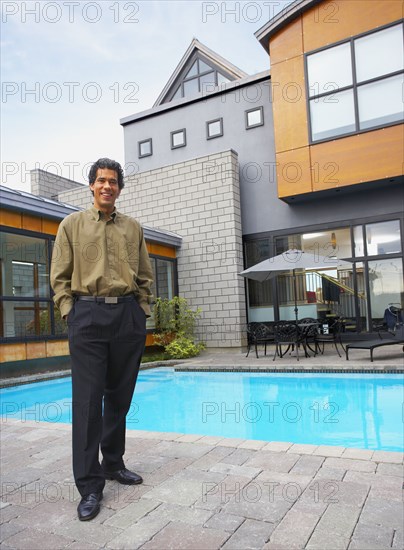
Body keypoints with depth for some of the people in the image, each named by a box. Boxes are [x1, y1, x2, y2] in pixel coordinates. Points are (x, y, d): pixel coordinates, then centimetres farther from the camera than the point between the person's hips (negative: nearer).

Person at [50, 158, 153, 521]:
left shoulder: (133, 228, 14)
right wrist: (70, 312, -4)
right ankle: (89, 485, 6)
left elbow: (145, 277, 15)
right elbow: (60, 277, 6)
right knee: (88, 399, -3)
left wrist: (142, 311, 6)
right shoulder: (72, 224, 9)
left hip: (128, 315, 3)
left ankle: (113, 464, 28)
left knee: (120, 396, 10)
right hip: (87, 314, -2)